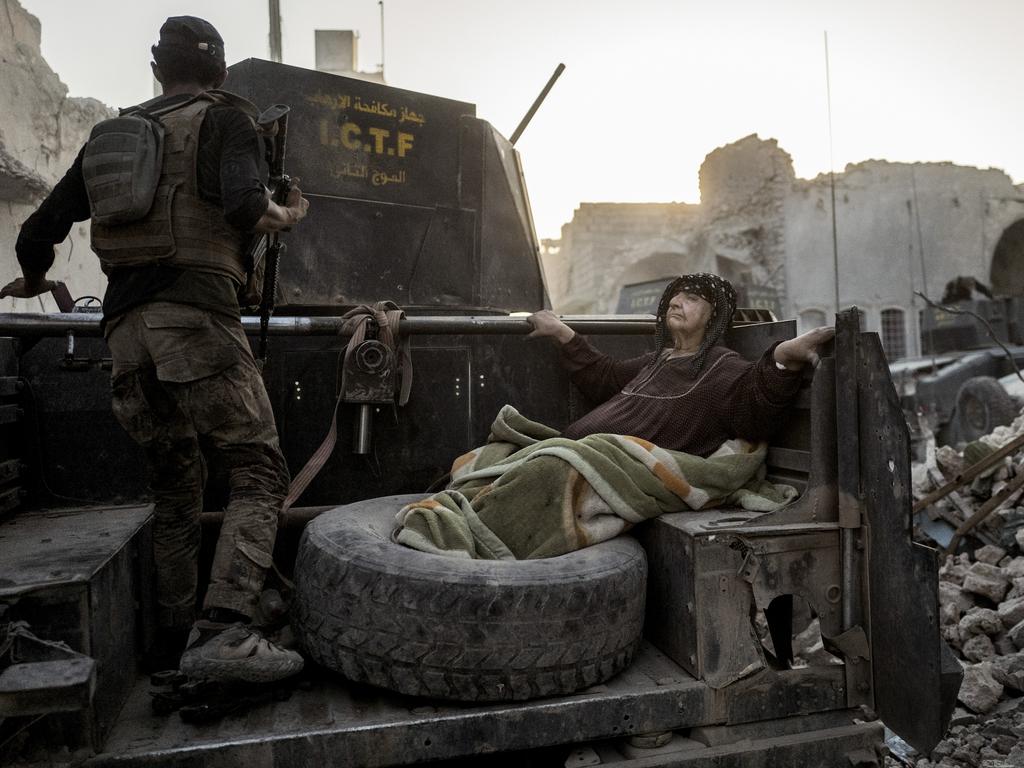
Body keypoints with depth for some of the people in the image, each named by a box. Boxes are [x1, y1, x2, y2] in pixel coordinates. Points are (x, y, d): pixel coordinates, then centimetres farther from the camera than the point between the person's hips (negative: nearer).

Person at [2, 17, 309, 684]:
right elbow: (245, 205, -14)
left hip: (125, 328, 6)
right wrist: (287, 216, 7)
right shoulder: (227, 117, 8)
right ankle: (223, 631, -20)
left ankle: (175, 638, 19)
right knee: (259, 474, -5)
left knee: (176, 486, 15)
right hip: (196, 316, -6)